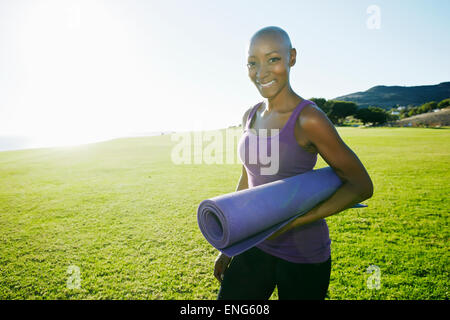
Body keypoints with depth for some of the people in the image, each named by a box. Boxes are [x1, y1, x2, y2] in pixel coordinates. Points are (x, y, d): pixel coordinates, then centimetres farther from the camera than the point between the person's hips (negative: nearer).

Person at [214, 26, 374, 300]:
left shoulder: (309, 119, -17)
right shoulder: (251, 116, 2)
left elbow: (362, 186, -13)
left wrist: (291, 222, -21)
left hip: (303, 255, -5)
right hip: (255, 245, 5)